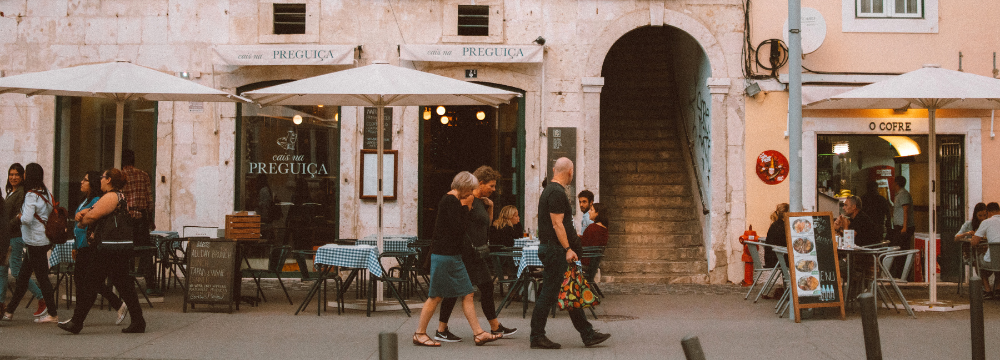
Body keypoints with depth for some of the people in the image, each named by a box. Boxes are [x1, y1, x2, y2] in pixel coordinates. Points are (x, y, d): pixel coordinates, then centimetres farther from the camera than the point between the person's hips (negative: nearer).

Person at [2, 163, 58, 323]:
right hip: (44, 239, 9)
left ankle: (52, 314, 3)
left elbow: (27, 219, -26)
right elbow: (51, 211, 16)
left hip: (35, 241, -9)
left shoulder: (31, 195, -17)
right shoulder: (45, 191, 8)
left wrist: (20, 215, -5)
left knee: (42, 277, -2)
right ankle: (9, 311, 22)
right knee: (23, 275, 14)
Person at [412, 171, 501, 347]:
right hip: (444, 255, -10)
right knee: (436, 296, -2)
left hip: (453, 256, 10)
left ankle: (479, 333, 7)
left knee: (467, 294, 7)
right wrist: (465, 207, -9)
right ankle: (419, 334, 8)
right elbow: (459, 228, -20)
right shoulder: (451, 201, -15)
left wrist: (466, 208, 10)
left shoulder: (452, 200, 16)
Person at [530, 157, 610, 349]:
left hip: (556, 250, 11)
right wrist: (568, 249, -21)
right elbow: (557, 224, -20)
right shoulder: (557, 193, -15)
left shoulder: (550, 190, 17)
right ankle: (537, 337, 0)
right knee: (549, 293, -6)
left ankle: (588, 335, 15)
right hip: (555, 249, -11)